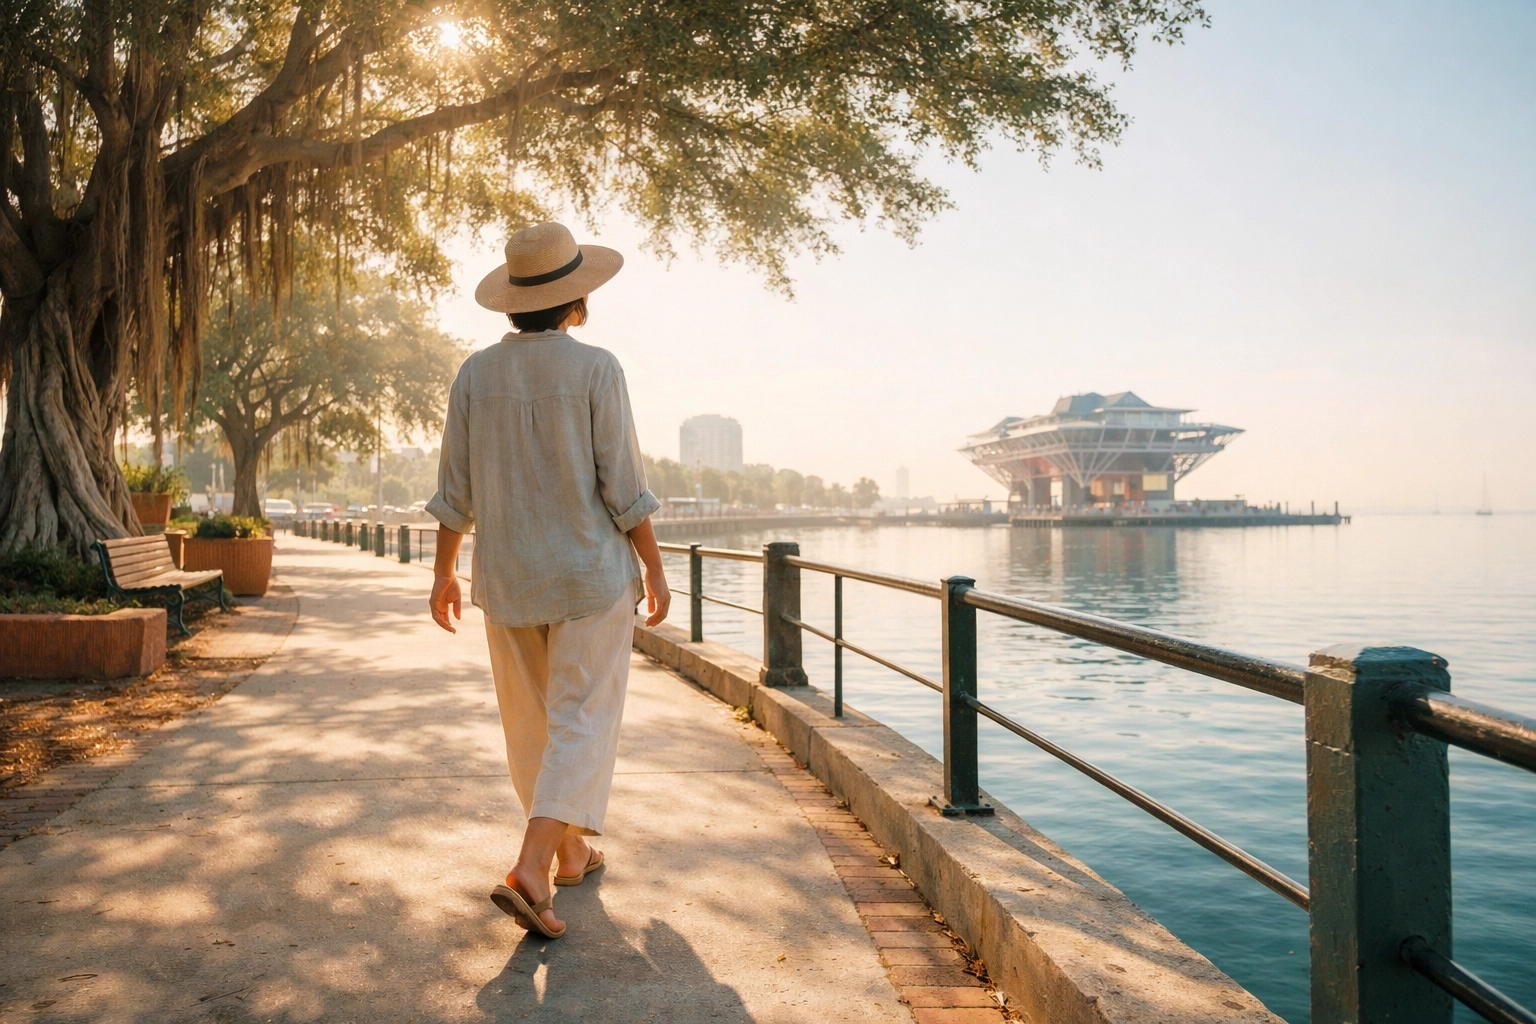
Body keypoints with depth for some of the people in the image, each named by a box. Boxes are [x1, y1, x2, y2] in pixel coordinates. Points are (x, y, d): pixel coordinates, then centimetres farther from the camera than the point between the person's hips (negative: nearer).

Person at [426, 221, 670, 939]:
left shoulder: (475, 374, 0)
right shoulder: (596, 370, -11)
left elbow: (455, 492, 1)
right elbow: (624, 488, -12)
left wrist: (443, 572, 12)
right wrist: (655, 569, -1)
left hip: (508, 578, 4)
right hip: (592, 576, -4)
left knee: (531, 723, 17)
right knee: (582, 724, 2)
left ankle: (569, 852, 32)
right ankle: (529, 871, -11)